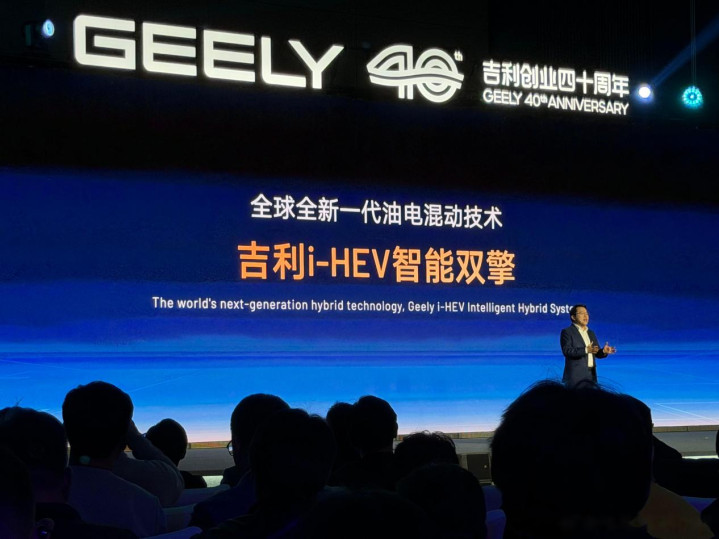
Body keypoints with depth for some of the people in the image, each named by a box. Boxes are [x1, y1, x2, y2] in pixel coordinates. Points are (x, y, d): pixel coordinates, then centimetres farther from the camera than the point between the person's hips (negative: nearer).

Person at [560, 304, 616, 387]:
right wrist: (586, 350, -26)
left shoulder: (591, 333, 21)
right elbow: (567, 351, -15)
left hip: (591, 375, 6)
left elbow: (597, 353, 17)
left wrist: (604, 351, -6)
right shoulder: (567, 332, 0)